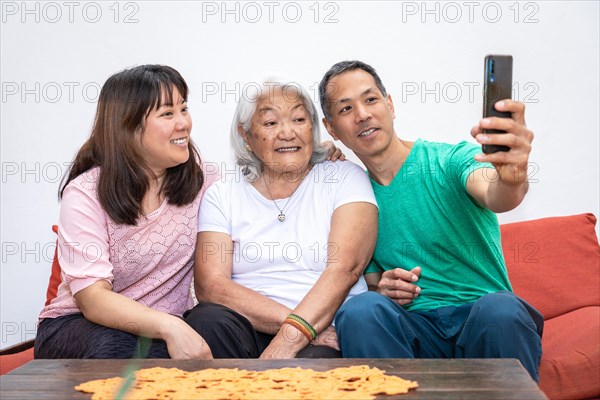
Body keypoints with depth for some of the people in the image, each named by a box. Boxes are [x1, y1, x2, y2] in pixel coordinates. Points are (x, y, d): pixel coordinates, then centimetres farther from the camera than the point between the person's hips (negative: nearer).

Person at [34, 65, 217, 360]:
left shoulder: (201, 181, -1)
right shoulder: (85, 194, -12)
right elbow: (94, 299, -22)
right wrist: (170, 327, -38)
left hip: (166, 329, 2)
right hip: (76, 323, -1)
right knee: (114, 348, -35)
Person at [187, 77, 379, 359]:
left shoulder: (346, 178, 8)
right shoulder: (222, 195, 12)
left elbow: (345, 268, -8)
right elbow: (209, 283, -4)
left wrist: (291, 337, -23)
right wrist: (289, 320, -17)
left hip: (330, 330, -3)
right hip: (251, 329, 4)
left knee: (315, 358, -37)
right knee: (210, 319, -29)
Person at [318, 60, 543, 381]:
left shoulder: (450, 161, -3)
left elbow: (494, 197, -25)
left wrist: (512, 179, -50)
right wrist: (381, 289, -6)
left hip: (481, 324, -1)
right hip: (414, 326, 2)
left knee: (499, 308, -36)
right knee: (360, 309, -30)